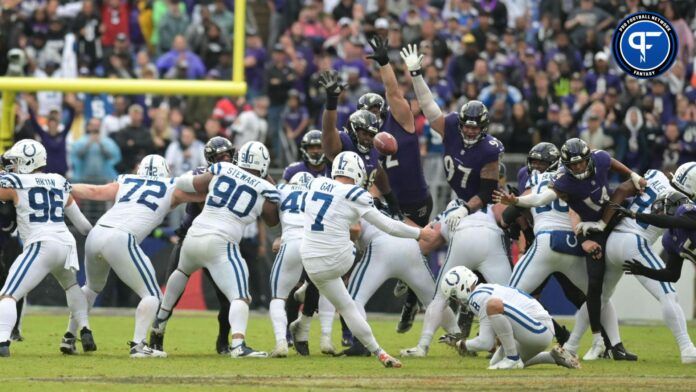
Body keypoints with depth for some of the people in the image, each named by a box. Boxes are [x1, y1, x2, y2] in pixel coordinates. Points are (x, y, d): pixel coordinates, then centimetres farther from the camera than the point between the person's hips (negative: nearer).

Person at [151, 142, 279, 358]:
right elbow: (272, 220, 20)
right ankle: (238, 344, -32)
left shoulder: (222, 170, 7)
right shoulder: (265, 190, 1)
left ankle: (161, 318, 45)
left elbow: (184, 184, 13)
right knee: (239, 297, -10)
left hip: (194, 235, 5)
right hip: (221, 244, -5)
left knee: (183, 271, 36)